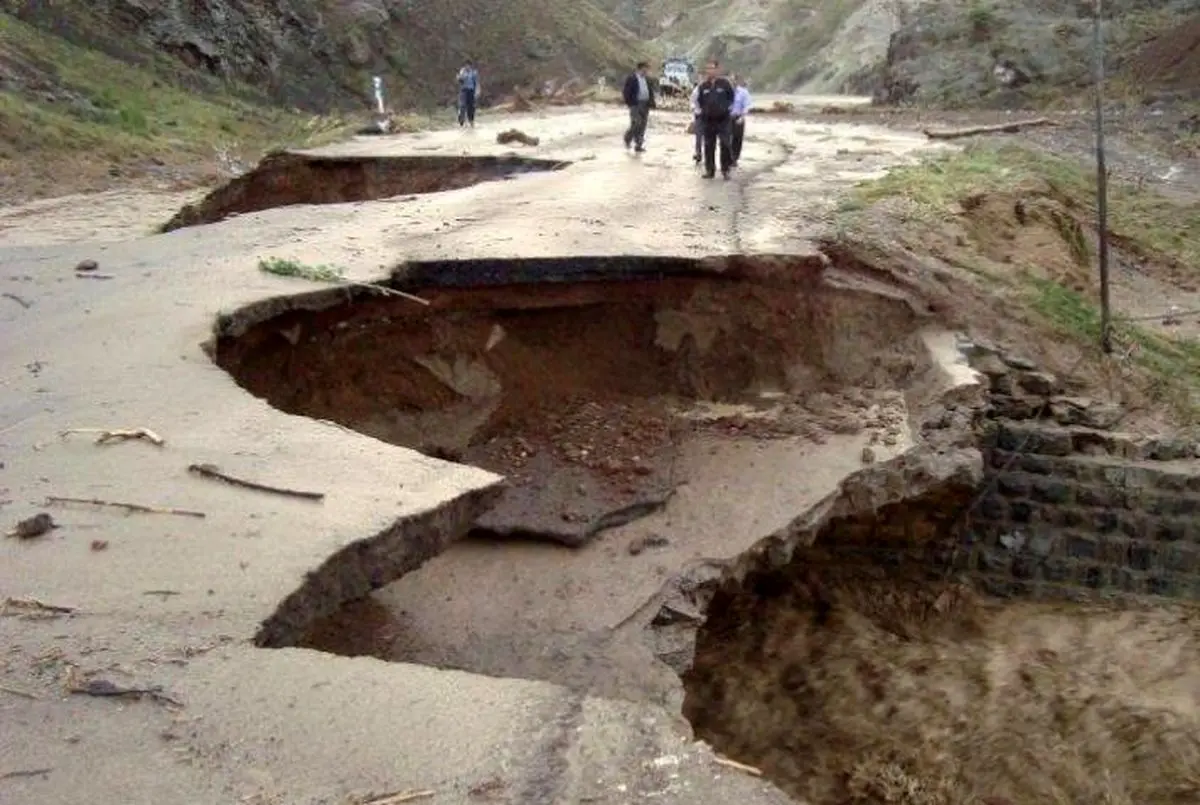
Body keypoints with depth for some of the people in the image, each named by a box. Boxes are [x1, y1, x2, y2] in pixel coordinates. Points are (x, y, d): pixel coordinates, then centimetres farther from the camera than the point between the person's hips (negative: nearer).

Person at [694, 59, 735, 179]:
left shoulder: (725, 83, -3)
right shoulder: (704, 85, 6)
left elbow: (731, 97, 6)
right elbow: (699, 100, 17)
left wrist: (727, 107, 0)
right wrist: (703, 109, 7)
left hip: (723, 119, -3)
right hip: (708, 120, 3)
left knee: (725, 144, -6)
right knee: (709, 146, 5)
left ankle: (725, 170, 3)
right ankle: (710, 170, 13)